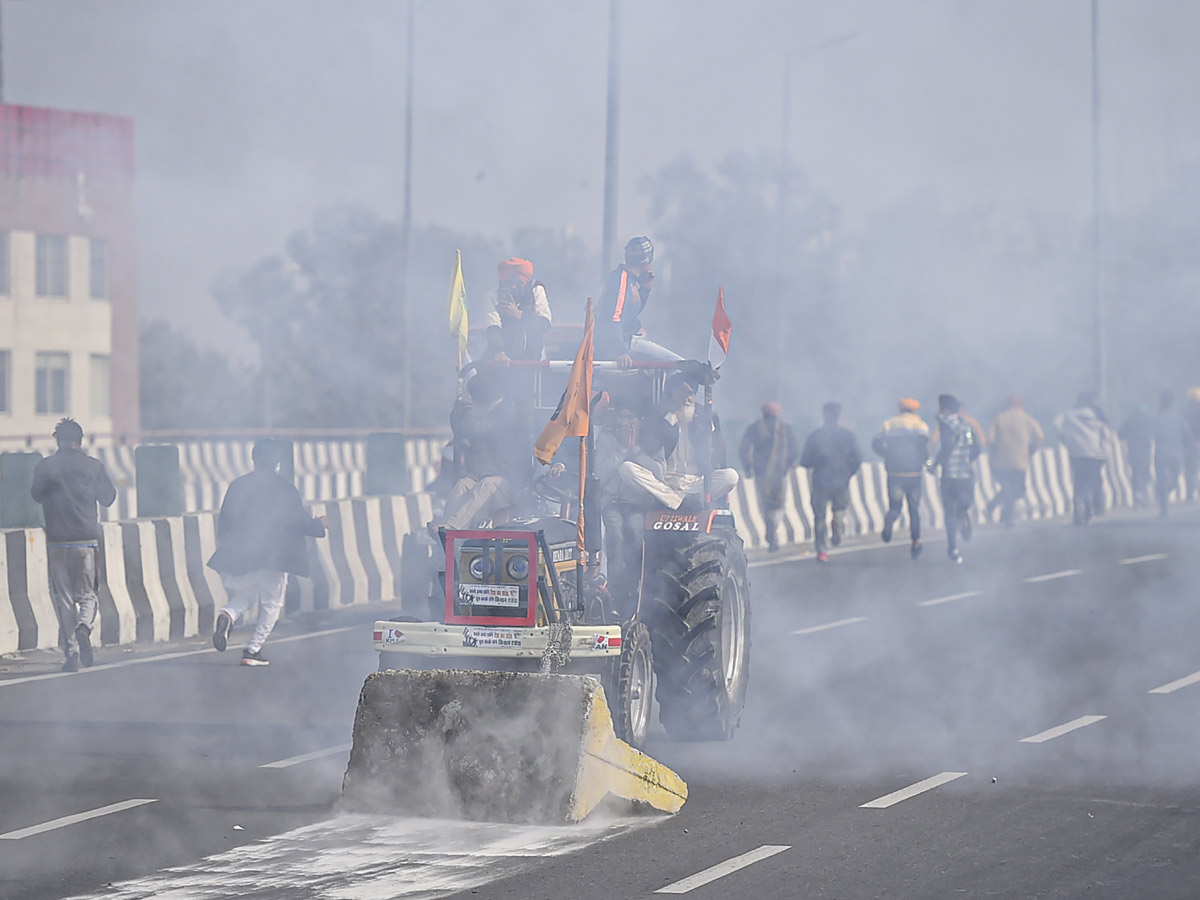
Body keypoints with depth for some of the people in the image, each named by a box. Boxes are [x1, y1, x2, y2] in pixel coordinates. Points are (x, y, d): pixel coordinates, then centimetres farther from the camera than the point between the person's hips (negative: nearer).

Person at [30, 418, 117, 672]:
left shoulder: (45, 467, -1)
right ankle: (84, 627, -21)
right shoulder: (93, 466, -2)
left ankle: (71, 653, 0)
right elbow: (108, 498, 6)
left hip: (57, 542, 0)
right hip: (87, 541, 0)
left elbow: (36, 494, 14)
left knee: (63, 597, 6)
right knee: (87, 594, 11)